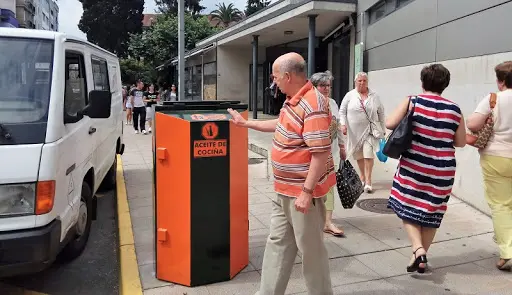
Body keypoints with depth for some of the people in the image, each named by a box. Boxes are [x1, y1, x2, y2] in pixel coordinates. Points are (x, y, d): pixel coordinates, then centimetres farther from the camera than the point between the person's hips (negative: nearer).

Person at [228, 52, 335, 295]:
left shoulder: (313, 106, -23)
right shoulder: (293, 100, 8)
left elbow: (320, 154, -26)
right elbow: (281, 125, 27)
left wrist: (307, 192, -25)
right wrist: (245, 123, 31)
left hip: (302, 192, -10)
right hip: (284, 191, 10)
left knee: (310, 248, 7)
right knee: (277, 243, 18)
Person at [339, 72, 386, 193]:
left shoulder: (374, 96, 3)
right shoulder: (350, 95, 1)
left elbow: (381, 113, 9)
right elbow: (342, 111, 3)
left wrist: (383, 129, 9)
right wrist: (343, 124, -10)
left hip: (369, 130, -1)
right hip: (355, 131, 1)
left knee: (368, 155, -10)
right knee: (359, 156, 12)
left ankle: (368, 181, -4)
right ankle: (362, 177, 29)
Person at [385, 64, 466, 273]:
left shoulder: (413, 101, -6)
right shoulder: (453, 109, 0)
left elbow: (389, 124, -11)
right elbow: (461, 142, 6)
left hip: (413, 166, -2)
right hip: (442, 170, 2)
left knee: (408, 208, 11)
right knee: (432, 213, 14)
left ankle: (418, 249, -6)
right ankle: (421, 254, 23)